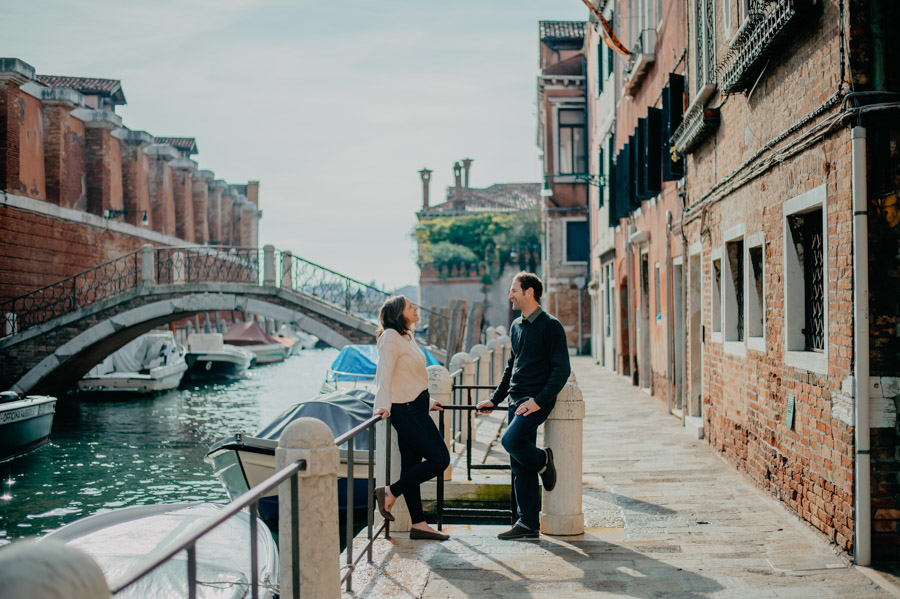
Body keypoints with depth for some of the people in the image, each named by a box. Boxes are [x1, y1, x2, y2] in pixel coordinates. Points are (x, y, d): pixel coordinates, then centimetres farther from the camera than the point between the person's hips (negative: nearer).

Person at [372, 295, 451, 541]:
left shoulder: (406, 336, 18)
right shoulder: (390, 337, -10)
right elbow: (385, 373, -19)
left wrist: (428, 401, 30)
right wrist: (383, 405, -29)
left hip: (417, 408, 9)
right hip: (405, 410, -9)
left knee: (411, 465, 8)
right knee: (439, 459, -11)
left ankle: (419, 525, 11)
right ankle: (390, 493, -1)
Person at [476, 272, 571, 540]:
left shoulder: (550, 326, -8)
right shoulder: (516, 326, 16)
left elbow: (562, 369, -13)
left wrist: (539, 400, -20)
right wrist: (495, 399, 20)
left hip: (538, 400, -8)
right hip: (516, 401, 8)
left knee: (511, 439, -29)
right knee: (520, 468, 5)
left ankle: (543, 461, 1)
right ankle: (529, 524, 11)